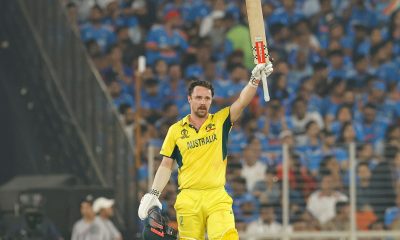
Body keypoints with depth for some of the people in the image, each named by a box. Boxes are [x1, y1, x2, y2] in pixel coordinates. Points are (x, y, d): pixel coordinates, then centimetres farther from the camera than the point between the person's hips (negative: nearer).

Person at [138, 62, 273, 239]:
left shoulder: (220, 121, 9)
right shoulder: (176, 130, 10)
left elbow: (242, 102, -6)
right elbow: (166, 166, 12)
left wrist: (255, 79, -21)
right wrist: (154, 194, 1)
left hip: (217, 198, -1)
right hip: (188, 198, 1)